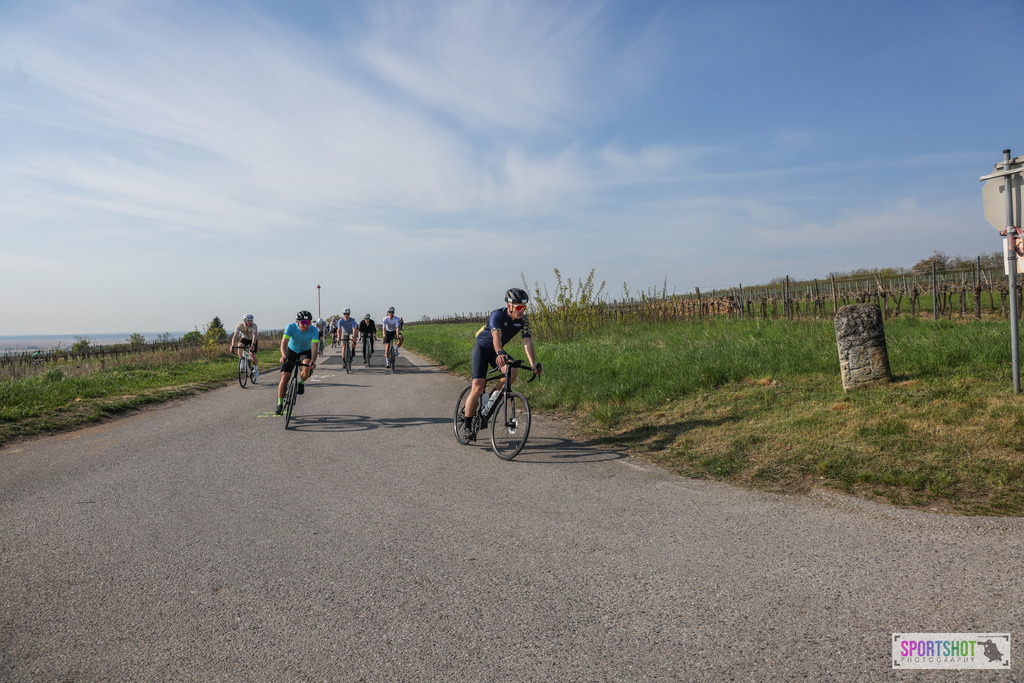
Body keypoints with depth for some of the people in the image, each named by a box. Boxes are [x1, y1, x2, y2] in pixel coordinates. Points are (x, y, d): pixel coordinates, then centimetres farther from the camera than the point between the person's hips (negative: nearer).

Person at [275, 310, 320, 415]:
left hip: (305, 352, 0)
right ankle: (280, 404, -1)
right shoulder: (291, 327, -27)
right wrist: (284, 356, -56)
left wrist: (313, 361, -53)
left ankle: (301, 383, 3)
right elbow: (284, 342, -38)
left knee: (307, 369, -31)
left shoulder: (314, 330, -27)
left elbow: (315, 347, -36)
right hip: (291, 351, 0)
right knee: (285, 377, -9)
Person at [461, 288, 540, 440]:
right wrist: (500, 354, -63)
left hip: (498, 352, 5)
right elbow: (496, 336, -44)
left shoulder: (523, 320, -13)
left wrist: (533, 364, -35)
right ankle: (466, 424, -4)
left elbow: (528, 341, -21)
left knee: (513, 371, -26)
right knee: (478, 387, -16)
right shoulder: (497, 315, -27)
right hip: (482, 348, -5)